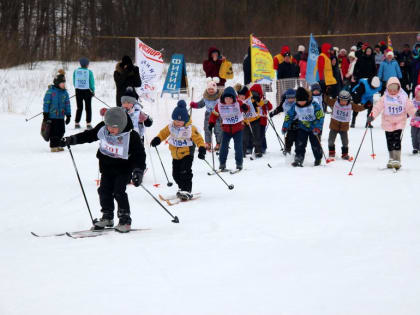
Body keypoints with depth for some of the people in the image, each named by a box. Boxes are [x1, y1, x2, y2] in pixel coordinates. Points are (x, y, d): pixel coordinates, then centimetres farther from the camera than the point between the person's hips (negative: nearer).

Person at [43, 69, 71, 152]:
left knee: (61, 131, 8)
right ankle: (53, 146, 6)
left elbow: (67, 104, 12)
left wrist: (68, 115, 10)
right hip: (52, 116, -5)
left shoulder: (64, 92, 7)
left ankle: (57, 145, 22)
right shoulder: (50, 91, -9)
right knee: (54, 131, -3)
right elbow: (46, 102, -7)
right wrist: (45, 114, -9)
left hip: (61, 116, 5)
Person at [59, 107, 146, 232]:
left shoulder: (131, 137, -24)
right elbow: (88, 135, 6)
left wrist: (138, 171, -30)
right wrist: (71, 140, 5)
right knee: (104, 190, 2)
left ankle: (125, 219, -1)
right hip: (107, 166, 5)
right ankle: (107, 217, 19)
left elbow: (140, 155, -19)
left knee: (118, 192, -14)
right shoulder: (102, 128, -10)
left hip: (123, 168, -5)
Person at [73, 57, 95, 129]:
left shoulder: (76, 71, -2)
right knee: (88, 108, 6)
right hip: (87, 90, -3)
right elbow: (91, 83, -5)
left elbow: (74, 82, 5)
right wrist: (93, 91, 8)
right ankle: (88, 124, 2)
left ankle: (77, 123, 10)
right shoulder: (89, 72, -10)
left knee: (79, 107, 12)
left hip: (78, 91, 3)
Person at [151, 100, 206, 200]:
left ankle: (186, 191, -14)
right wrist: (157, 139, -3)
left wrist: (202, 148, -32)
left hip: (187, 154, -6)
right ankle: (182, 188, 30)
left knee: (185, 172, -17)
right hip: (175, 155, 6)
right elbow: (164, 133, 12)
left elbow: (198, 139, -17)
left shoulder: (191, 128, -17)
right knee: (176, 174, 11)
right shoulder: (171, 126, -3)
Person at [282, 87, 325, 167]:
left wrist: (318, 128, -27)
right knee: (300, 143, -14)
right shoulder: (295, 106, -9)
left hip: (314, 128, -3)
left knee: (316, 145, 3)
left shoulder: (314, 105, -19)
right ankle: (298, 159, -13)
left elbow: (320, 116, -18)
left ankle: (318, 159, 25)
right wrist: (285, 127, -4)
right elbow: (289, 116, 2)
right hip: (302, 127, 3)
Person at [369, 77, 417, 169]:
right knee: (390, 141, 9)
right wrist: (372, 115, -21)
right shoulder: (385, 98, -4)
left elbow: (410, 107, 2)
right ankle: (392, 159, 24)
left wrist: (415, 113, -9)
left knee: (397, 140, -12)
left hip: (399, 122, -1)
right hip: (388, 123, 2)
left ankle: (397, 160, -8)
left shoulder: (403, 97, -2)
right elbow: (378, 107, -10)